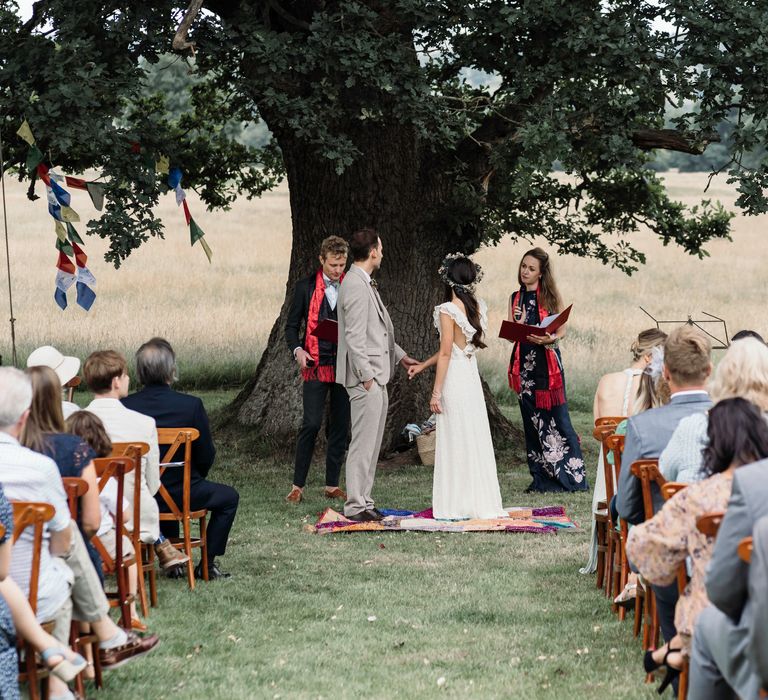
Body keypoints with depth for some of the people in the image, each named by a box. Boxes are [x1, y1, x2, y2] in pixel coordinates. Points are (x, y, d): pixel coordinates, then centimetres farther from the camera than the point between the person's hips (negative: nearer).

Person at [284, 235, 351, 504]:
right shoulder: (306, 287, 2)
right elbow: (292, 325, 6)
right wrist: (297, 350, -12)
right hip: (316, 364, -2)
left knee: (340, 426, 5)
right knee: (311, 424, -10)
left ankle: (332, 485, 14)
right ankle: (298, 485, -2)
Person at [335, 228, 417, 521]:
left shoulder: (366, 284, 17)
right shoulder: (356, 286, -16)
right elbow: (354, 337, -20)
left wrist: (400, 355, 23)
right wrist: (367, 376, -21)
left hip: (376, 377, 11)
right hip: (366, 378, -11)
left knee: (371, 444, 13)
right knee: (363, 443, -8)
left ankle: (363, 501, 18)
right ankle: (356, 506, -5)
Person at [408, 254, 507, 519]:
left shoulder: (448, 310, -15)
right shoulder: (479, 307, 7)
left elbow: (446, 353, -15)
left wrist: (436, 392, -11)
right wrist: (423, 365, 19)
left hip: (454, 378, -7)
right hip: (473, 376, 7)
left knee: (455, 441, -1)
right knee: (476, 440, 11)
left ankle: (456, 506, 3)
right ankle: (482, 503, 15)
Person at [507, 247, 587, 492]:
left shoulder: (550, 296, 1)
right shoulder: (516, 298, 13)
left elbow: (562, 330, 1)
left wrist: (549, 339, -19)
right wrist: (519, 322, -11)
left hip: (547, 363, -4)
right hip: (524, 363, 4)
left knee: (556, 419, -7)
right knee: (532, 422, 4)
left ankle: (571, 476, -3)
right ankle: (541, 479, 8)